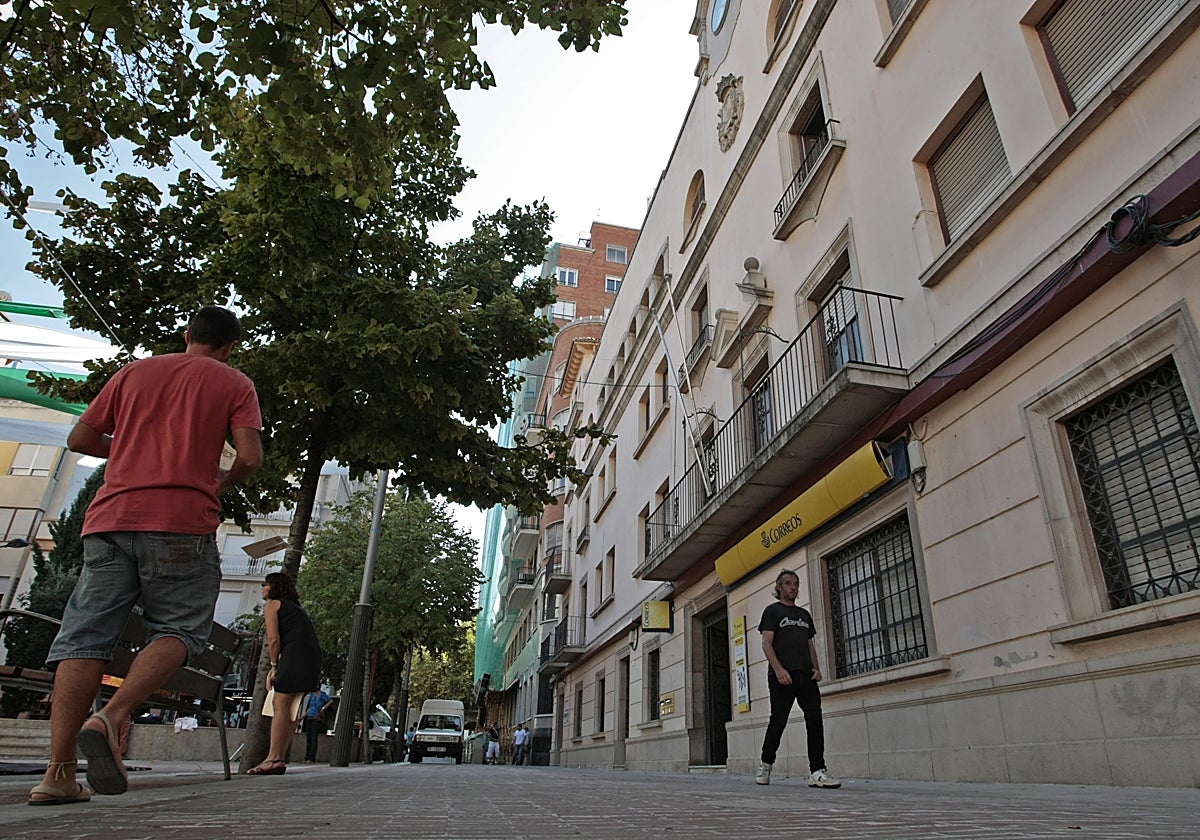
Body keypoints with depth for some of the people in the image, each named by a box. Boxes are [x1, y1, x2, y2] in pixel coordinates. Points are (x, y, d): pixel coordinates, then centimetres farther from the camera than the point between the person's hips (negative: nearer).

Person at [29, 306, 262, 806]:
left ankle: (58, 773, -1)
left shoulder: (134, 371, 20)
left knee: (86, 635, 4)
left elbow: (79, 439, 19)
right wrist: (223, 481, 15)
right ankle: (113, 718, -17)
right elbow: (250, 457, -5)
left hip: (111, 517, 4)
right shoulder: (234, 383, 9)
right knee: (178, 630, 6)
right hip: (182, 521, -4)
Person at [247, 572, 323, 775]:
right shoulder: (295, 607, 31)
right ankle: (279, 759, 12)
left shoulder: (272, 605, 7)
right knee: (290, 709, 10)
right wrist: (276, 667, 17)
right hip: (313, 656, 9)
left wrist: (274, 665, 6)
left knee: (281, 706, -8)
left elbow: (273, 639, -5)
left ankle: (274, 760, -12)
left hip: (295, 655, -9)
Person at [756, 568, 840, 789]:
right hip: (782, 677, -5)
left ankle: (817, 772, -9)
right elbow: (766, 643, -5)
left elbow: (810, 644, 22)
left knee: (815, 719, -8)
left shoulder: (804, 614, 22)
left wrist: (816, 668, 4)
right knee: (778, 721, -1)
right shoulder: (772, 610, 4)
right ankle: (765, 766, 17)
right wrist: (779, 670, -17)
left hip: (806, 676, 5)